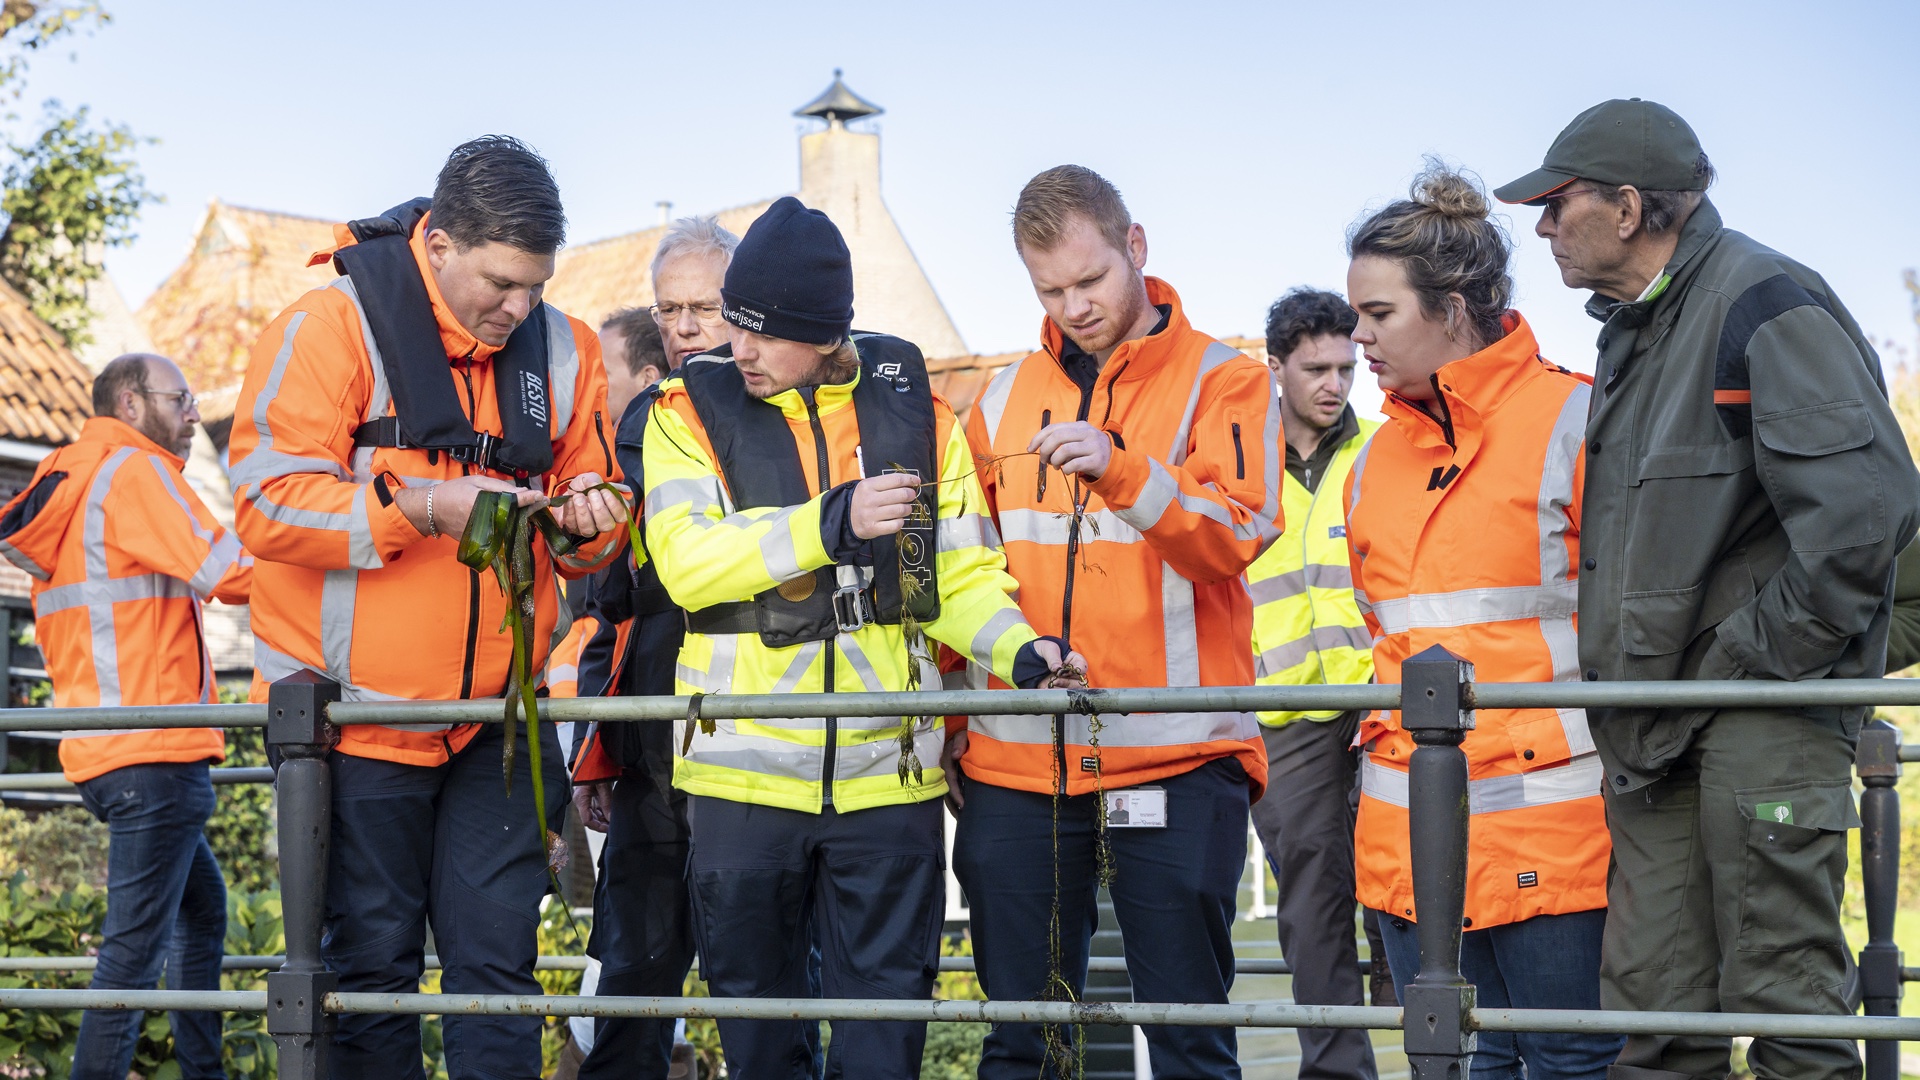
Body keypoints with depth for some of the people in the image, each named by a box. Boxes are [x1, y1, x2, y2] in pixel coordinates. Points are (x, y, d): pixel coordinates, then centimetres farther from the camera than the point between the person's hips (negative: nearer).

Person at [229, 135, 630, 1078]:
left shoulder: (560, 349, 7)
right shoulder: (329, 327, -8)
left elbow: (589, 548, 16)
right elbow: (269, 504, -16)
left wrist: (585, 521, -8)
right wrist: (422, 506, -23)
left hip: (500, 711, 4)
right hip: (359, 710, -4)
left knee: (498, 956, 3)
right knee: (371, 962, 3)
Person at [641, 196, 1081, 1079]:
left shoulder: (915, 410, 4)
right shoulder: (692, 410, 0)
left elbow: (961, 574, 5)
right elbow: (685, 560, -15)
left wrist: (1019, 650, -14)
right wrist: (830, 523, -23)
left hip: (888, 771, 0)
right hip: (745, 767, 0)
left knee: (884, 1009, 6)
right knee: (752, 998, 11)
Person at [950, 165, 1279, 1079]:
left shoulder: (1221, 381, 3)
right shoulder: (1007, 396, 15)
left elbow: (1236, 537, -12)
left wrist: (1121, 470, -26)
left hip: (1176, 755, -4)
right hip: (1017, 755, 4)